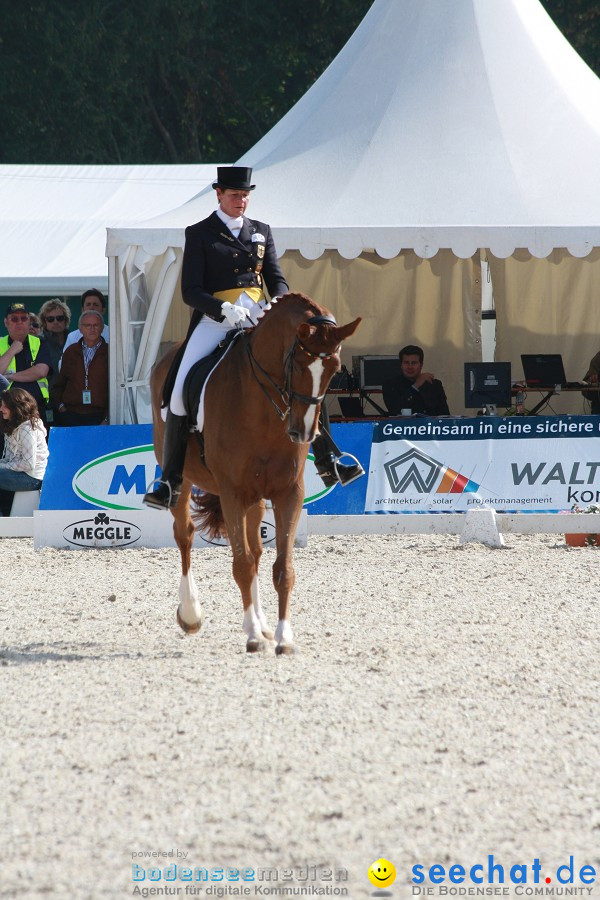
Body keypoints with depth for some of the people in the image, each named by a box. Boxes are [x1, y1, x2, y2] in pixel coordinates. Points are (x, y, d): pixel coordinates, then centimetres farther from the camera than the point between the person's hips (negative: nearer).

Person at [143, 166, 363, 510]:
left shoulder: (261, 232, 15)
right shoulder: (199, 234, 3)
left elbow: (277, 279, 12)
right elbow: (191, 291, -4)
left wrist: (277, 303, -12)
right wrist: (225, 310, -21)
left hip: (259, 319, 3)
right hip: (215, 320, -3)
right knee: (181, 392, -17)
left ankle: (328, 463, -3)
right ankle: (171, 483, -11)